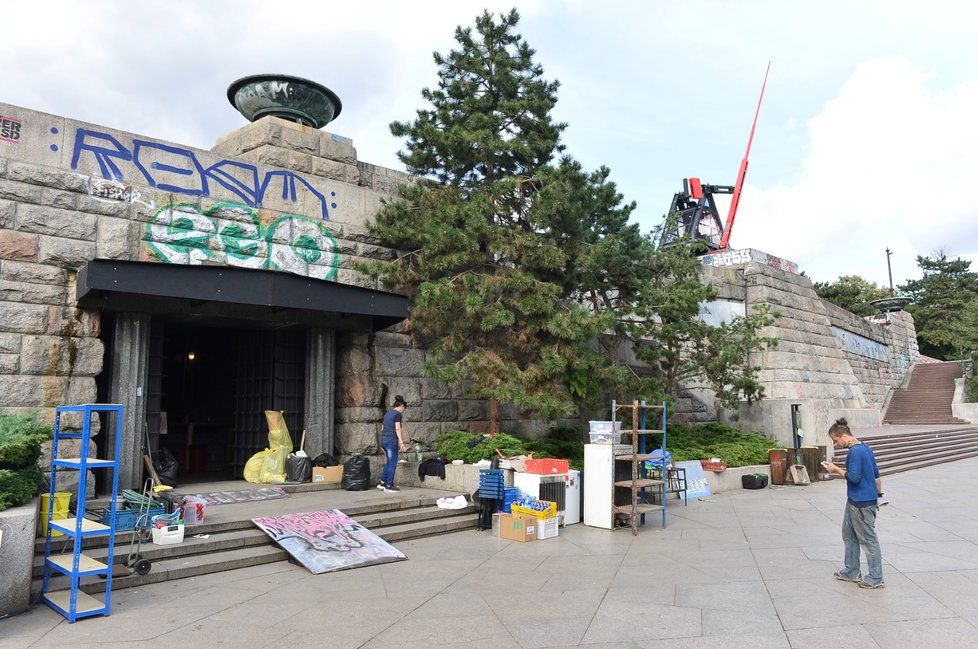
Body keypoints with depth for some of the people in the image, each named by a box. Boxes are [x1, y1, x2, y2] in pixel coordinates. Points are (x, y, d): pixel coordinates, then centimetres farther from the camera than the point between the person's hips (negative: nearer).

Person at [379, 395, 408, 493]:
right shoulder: (398, 414, -8)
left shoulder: (387, 414, 17)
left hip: (383, 439, 8)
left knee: (389, 462, 20)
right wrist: (401, 442, -16)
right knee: (393, 463, 1)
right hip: (391, 440, -8)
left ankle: (382, 482, 21)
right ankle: (389, 486, 5)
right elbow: (398, 429, -15)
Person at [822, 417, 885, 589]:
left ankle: (876, 579, 12)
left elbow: (854, 477, -25)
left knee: (868, 539, 1)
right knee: (849, 535, 17)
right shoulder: (865, 448, 10)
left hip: (862, 504, -10)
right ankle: (851, 572, 27)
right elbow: (876, 473, 18)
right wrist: (879, 493, 25)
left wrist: (836, 469, -13)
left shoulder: (855, 452, -21)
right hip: (854, 501, 10)